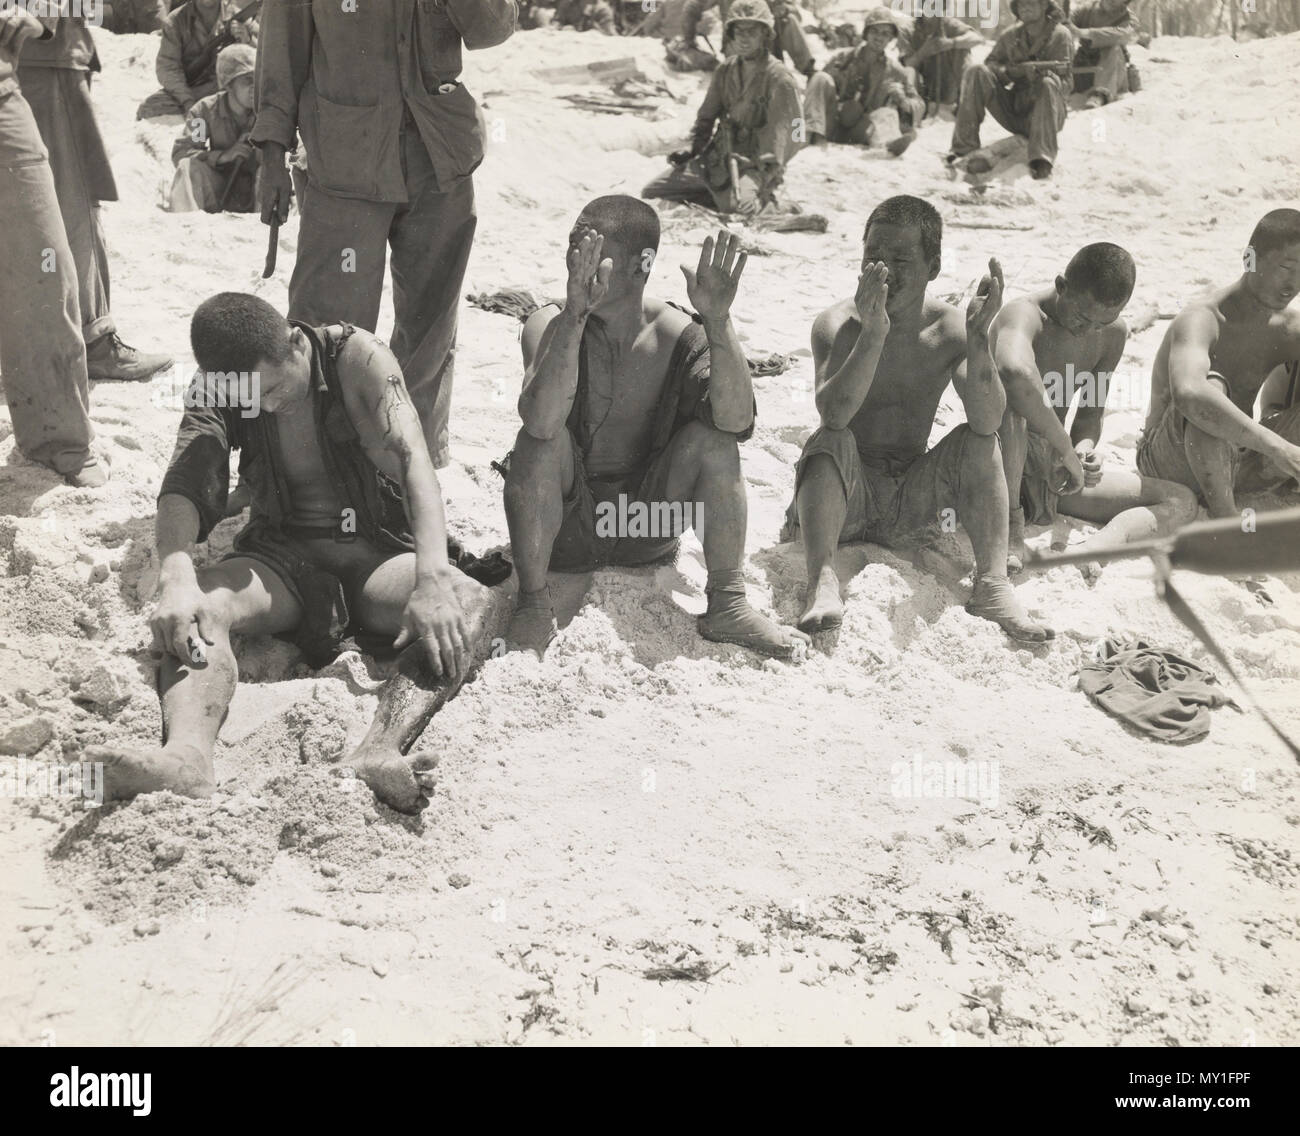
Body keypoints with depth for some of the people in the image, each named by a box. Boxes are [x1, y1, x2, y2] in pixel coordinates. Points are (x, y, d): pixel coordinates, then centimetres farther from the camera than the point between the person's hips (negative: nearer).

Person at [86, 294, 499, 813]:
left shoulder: (355, 357, -11)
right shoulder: (216, 389, -3)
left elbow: (413, 460, -23)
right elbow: (184, 486, -17)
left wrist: (432, 579, -39)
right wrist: (176, 578, -40)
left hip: (375, 550, -2)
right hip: (281, 553, 2)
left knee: (470, 604, -33)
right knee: (201, 602, -30)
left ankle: (381, 752, -57)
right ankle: (186, 755, -56)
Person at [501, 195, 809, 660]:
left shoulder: (677, 334, -10)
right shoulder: (549, 326, -14)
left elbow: (736, 422, -28)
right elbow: (541, 421, -36)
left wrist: (718, 321, -38)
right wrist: (575, 316, -46)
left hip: (647, 526, 1)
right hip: (566, 527, -1)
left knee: (712, 439, -21)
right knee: (541, 441, -29)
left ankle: (726, 605, -13)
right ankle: (533, 605, -18)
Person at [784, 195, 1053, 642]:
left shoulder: (949, 329, -6)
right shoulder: (837, 324, -12)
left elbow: (988, 421, -21)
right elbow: (833, 414, -31)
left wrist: (978, 337, -33)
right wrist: (873, 332, -40)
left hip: (911, 503, 2)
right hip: (845, 495, -2)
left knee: (977, 440, -18)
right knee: (831, 442, -30)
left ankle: (992, 582, -26)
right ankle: (823, 581, -41)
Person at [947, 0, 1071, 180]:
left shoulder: (1059, 35, -6)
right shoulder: (1011, 35, 6)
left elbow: (1064, 83, -15)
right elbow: (990, 62, 3)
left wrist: (1038, 70, -33)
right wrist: (1008, 71, -18)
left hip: (1044, 115, -4)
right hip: (1013, 114, 4)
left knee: (1049, 83, -35)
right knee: (976, 71, -13)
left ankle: (1042, 158, -38)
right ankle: (964, 145, -19)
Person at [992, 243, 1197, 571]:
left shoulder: (1113, 334, 2)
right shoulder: (1024, 314, -22)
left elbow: (1091, 413, 9)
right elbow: (1015, 373, -47)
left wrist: (1084, 446, -16)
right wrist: (1066, 449, -39)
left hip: (1055, 472, 8)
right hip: (1002, 466, -7)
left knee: (1182, 501, -2)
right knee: (1009, 401, -39)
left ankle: (1091, 550, -29)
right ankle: (1010, 522, -27)